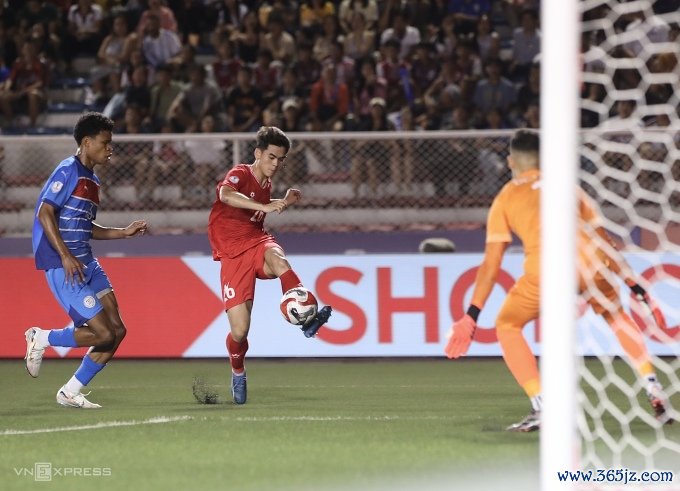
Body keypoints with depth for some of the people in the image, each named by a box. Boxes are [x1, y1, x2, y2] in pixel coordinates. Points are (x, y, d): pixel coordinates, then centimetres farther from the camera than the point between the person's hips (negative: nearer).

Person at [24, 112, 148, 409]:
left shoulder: (91, 180, 18)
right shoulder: (69, 171, -10)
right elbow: (45, 213, -17)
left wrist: (124, 233, 16)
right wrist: (66, 256, -23)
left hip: (86, 264, 9)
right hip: (63, 267, -9)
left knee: (117, 331, 1)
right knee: (103, 334, -13)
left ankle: (70, 393, 10)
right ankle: (41, 339, 7)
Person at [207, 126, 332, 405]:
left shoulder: (266, 184, 13)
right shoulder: (240, 174, -8)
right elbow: (226, 195, -33)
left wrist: (284, 203, 18)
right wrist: (264, 206, -44)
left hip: (257, 243, 4)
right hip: (233, 254, -4)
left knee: (276, 256, -38)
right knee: (239, 331, -10)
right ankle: (238, 373, 23)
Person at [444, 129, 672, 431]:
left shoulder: (505, 198, 22)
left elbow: (491, 265, 16)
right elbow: (604, 241, 29)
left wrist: (471, 317, 17)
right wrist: (636, 288, 33)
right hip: (592, 264, 3)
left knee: (507, 326, 20)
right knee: (616, 313, 33)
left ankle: (540, 408, 4)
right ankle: (656, 395, 24)